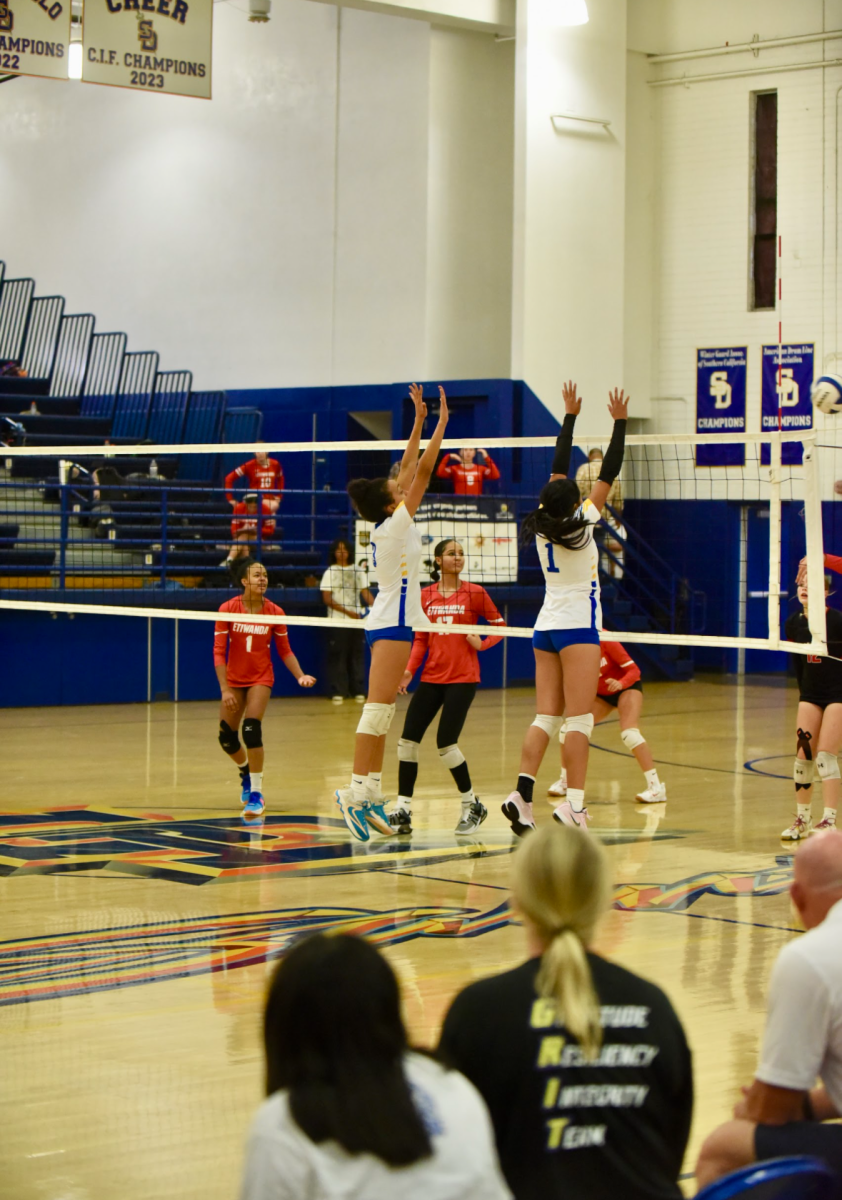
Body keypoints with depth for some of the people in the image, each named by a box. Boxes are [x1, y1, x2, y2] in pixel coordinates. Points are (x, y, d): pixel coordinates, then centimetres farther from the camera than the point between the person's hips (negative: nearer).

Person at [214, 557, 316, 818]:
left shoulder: (275, 612, -8)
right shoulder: (227, 609, -11)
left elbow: (285, 650, 2)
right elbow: (219, 651, -10)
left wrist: (300, 676, -12)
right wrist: (224, 689, -16)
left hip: (261, 678, -2)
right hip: (234, 678, 2)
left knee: (251, 728, -22)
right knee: (226, 737, 2)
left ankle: (256, 793, -13)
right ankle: (246, 772, 36)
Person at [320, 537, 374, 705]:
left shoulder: (358, 572, 11)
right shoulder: (330, 573, 2)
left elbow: (365, 593, 7)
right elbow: (327, 599, -5)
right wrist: (348, 612, -16)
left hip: (358, 619, 3)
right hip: (337, 620, -3)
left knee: (357, 656, 4)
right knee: (338, 657, -4)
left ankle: (358, 691, 9)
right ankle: (338, 692, -1)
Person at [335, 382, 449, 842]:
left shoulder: (387, 524, 8)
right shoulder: (396, 525, -14)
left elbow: (408, 469, 14)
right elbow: (423, 471, -14)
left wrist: (419, 420, 15)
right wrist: (441, 423, -9)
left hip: (386, 623, 10)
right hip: (393, 623, -10)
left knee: (383, 711, 8)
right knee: (377, 709, -12)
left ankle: (371, 794, 8)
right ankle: (356, 790, -16)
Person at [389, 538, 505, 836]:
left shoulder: (474, 593, 0)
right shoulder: (426, 595, 9)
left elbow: (499, 625, 6)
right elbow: (420, 639, 11)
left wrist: (483, 643, -11)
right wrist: (409, 670, -1)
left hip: (462, 678, -4)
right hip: (431, 678, 4)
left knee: (446, 743, -11)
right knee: (408, 739, -4)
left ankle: (472, 806, 8)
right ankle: (402, 810, 2)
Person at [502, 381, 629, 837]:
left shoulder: (542, 524, 2)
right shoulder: (580, 524, -12)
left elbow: (559, 468, 12)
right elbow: (609, 474, -8)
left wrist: (570, 415, 17)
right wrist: (620, 423, -2)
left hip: (546, 626, 6)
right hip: (578, 627, -6)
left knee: (546, 717, 4)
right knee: (579, 719, -8)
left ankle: (522, 794, -8)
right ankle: (572, 803, -15)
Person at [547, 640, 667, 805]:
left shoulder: (605, 641, -28)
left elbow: (634, 670, -25)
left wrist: (620, 683, -45)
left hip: (626, 686, -5)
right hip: (600, 693, 5)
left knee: (629, 733, -28)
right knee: (567, 730, -6)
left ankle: (656, 787, -27)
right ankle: (565, 781, 17)